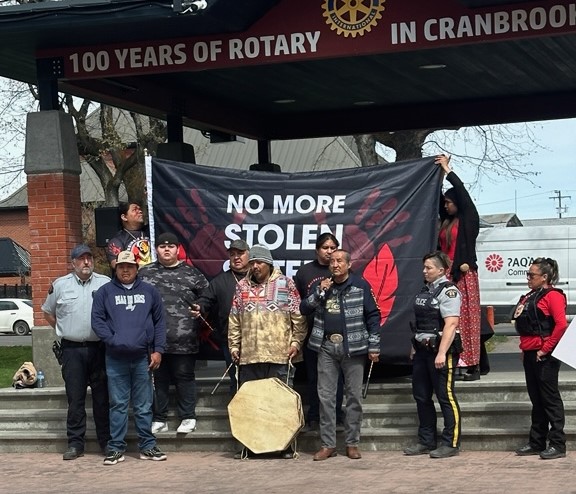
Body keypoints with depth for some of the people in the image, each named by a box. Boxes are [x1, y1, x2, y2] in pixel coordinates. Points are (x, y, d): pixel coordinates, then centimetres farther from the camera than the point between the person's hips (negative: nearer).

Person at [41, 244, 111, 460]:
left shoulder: (106, 284, 3)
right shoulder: (60, 285, 6)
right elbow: (48, 312, 17)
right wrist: (65, 330, 10)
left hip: (100, 348, 0)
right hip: (72, 350, 1)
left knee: (103, 398, 4)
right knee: (75, 398, 4)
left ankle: (107, 442, 12)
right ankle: (75, 444, 10)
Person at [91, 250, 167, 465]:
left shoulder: (150, 292, 11)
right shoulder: (105, 292, 6)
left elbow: (159, 322, 9)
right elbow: (97, 320, 1)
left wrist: (158, 350, 1)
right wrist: (112, 340, -12)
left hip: (143, 358, 1)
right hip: (115, 358, -1)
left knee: (144, 406, 6)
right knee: (118, 405, 3)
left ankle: (147, 446, 12)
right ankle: (116, 448, 7)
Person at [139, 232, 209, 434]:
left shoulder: (191, 273, 5)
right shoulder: (144, 273, 8)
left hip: (184, 340, -1)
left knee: (184, 377, 5)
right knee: (158, 379, 10)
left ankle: (188, 417, 16)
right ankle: (159, 419, 19)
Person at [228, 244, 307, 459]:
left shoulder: (285, 284, 4)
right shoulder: (242, 286, 13)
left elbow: (298, 316, 2)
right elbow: (234, 320, 13)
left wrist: (296, 342, -3)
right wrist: (234, 346, 9)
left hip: (279, 355, -3)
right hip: (249, 355, 3)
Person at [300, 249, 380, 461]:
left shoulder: (360, 285, 0)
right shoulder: (321, 285, 11)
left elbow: (373, 315, -1)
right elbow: (304, 309, 6)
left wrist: (374, 346, -5)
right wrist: (319, 292, -7)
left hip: (353, 348, -3)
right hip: (326, 347, 3)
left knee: (354, 396, 3)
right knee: (325, 397, 2)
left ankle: (352, 443, 11)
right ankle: (327, 444, 8)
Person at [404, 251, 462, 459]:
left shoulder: (448, 291, -11)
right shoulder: (425, 291, 16)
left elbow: (451, 324, -19)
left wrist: (442, 353, -23)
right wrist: (414, 346, 17)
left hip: (440, 350, -9)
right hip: (422, 349, 9)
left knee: (445, 396, -3)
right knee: (421, 396, 11)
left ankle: (450, 444, 3)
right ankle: (426, 441, 21)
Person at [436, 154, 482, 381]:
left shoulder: (469, 219, 1)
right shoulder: (446, 222, 17)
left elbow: (462, 192, -4)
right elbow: (438, 196, 21)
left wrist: (448, 170, 2)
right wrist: (439, 171, 18)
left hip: (464, 274, -6)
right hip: (446, 274, 6)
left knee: (467, 318, -7)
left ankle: (473, 365, -6)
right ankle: (454, 363, 0)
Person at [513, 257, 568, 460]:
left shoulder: (552, 296, -10)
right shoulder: (529, 297, 16)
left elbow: (561, 325, -20)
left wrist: (546, 349, -17)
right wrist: (524, 348, 13)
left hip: (544, 356, -9)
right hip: (530, 355, 9)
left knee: (550, 399, -4)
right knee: (536, 400, 13)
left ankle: (557, 445, 0)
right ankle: (536, 443, 20)